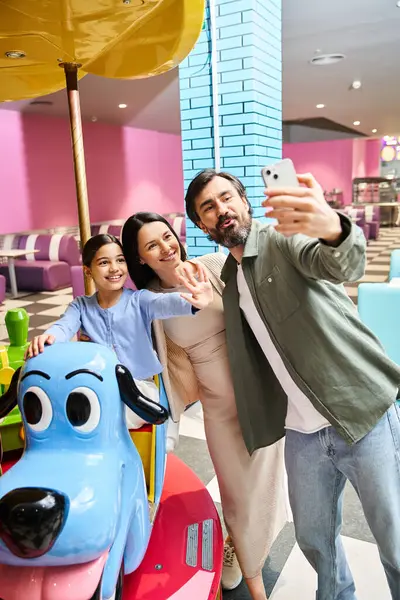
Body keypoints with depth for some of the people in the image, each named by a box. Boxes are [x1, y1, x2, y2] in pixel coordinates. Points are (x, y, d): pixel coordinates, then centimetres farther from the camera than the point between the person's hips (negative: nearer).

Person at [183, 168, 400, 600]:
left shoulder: (284, 239, -8)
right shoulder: (228, 279, 11)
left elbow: (343, 266, -30)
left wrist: (332, 228, -53)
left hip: (365, 417, -5)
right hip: (303, 434, 6)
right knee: (314, 538, 20)